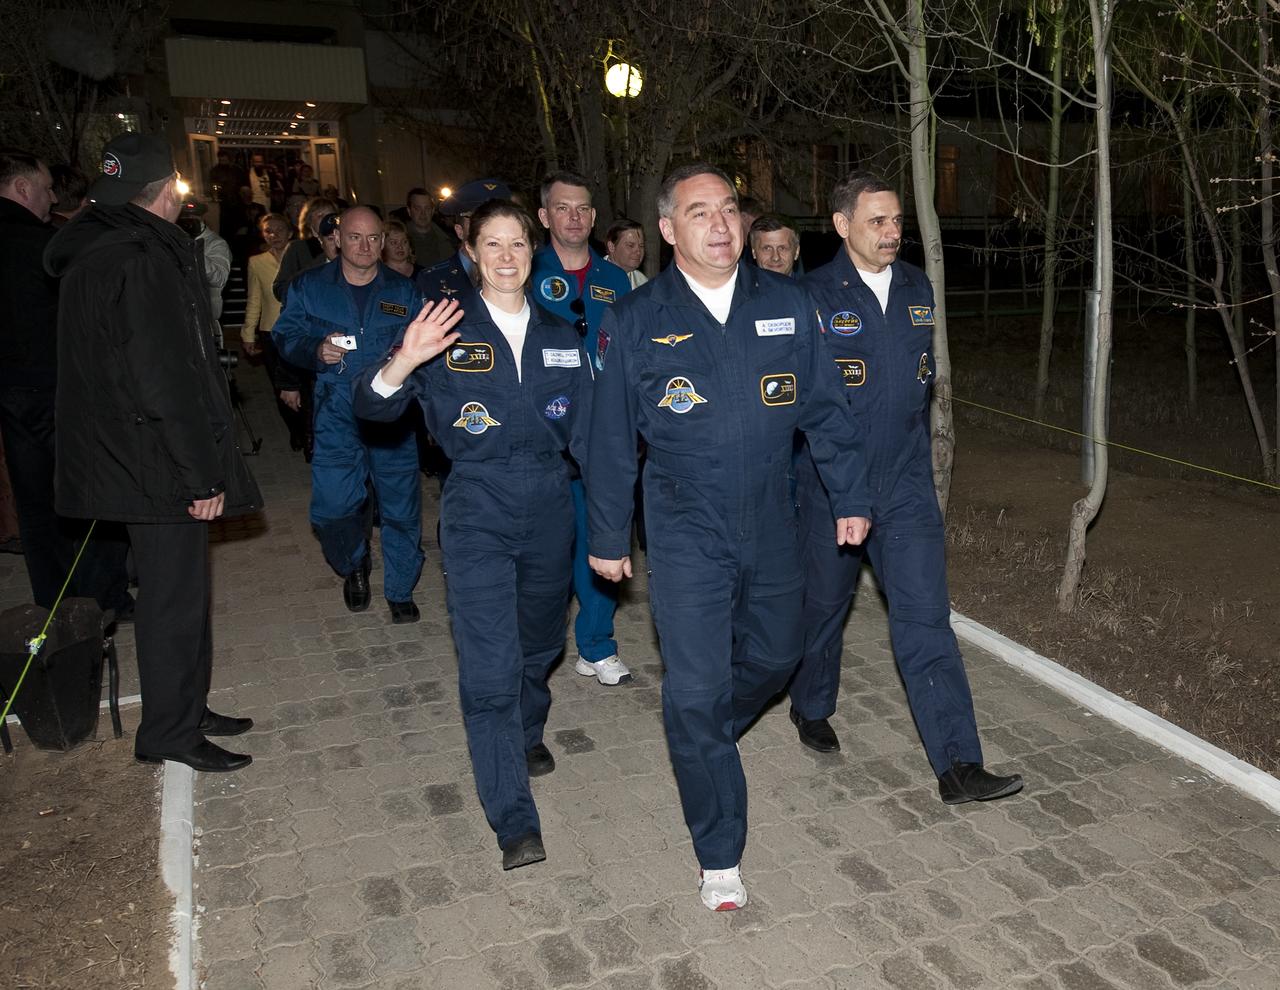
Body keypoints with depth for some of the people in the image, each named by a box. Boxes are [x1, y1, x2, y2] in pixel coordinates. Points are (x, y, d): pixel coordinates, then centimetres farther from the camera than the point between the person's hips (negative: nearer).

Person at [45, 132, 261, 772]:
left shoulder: (93, 250, 12)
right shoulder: (144, 262, -20)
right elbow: (168, 382, -24)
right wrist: (201, 476, -19)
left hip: (122, 451, 10)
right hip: (158, 464, -10)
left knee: (176, 590, 19)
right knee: (175, 596, 2)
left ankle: (186, 711, 32)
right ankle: (169, 732, 15)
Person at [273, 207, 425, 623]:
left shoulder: (403, 291, 9)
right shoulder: (308, 286, 8)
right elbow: (284, 336, 9)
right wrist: (317, 351, -11)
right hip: (336, 414, 0)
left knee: (401, 506, 1)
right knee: (332, 507, -5)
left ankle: (400, 591, 20)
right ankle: (354, 565, 28)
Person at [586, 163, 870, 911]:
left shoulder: (788, 305, 1)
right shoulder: (637, 322, -5)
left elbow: (826, 407, 7)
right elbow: (612, 439, 0)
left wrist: (850, 497, 7)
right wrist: (609, 538, 3)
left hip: (771, 526, 4)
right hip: (686, 534, -3)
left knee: (775, 657, 19)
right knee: (696, 691, -2)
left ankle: (703, 738, 53)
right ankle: (720, 856, 16)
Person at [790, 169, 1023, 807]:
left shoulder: (917, 289, 7)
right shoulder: (812, 296, -9)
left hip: (906, 486, 3)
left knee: (926, 620, -2)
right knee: (823, 605, 15)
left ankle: (958, 767, 0)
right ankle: (811, 708, 41)